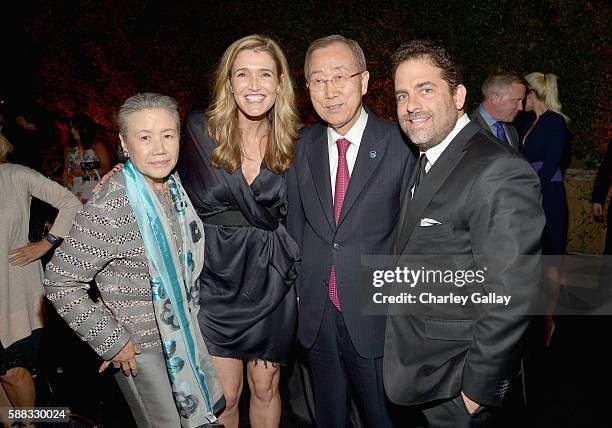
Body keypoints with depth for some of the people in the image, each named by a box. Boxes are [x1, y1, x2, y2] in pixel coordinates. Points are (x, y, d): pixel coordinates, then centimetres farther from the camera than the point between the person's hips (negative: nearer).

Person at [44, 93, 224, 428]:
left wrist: (191, 313, 9)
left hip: (182, 333, 7)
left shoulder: (172, 186, -4)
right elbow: (59, 282, -22)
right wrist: (111, 340, -18)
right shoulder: (111, 207, -28)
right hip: (140, 348, -7)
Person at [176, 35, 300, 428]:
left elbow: (293, 217, 8)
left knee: (265, 388, 17)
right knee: (224, 396, 9)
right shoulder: (200, 131, -7)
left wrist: (295, 278, 7)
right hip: (216, 282, -1)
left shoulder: (290, 142, 0)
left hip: (271, 285, 2)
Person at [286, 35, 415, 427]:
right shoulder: (304, 145, 1)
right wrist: (299, 285, 5)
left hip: (377, 316, -3)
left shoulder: (401, 144, -11)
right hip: (316, 316, 4)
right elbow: (296, 221, 7)